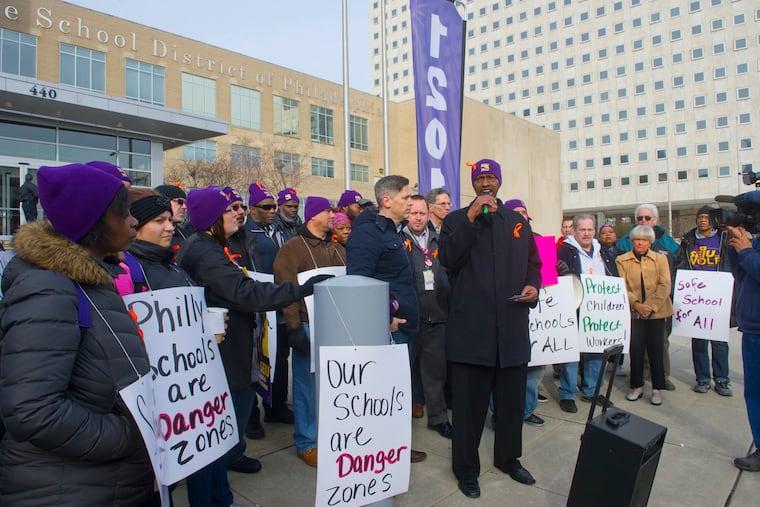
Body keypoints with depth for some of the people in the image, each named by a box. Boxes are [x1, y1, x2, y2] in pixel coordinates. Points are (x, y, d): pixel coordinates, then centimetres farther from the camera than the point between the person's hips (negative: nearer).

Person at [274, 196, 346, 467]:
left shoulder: (337, 249, 16)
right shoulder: (293, 248, -6)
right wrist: (294, 327, -17)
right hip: (309, 326, -7)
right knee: (308, 386, 1)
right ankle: (306, 443, 16)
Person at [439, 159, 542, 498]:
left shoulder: (518, 222, 15)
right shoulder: (456, 220, 5)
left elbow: (533, 263, 20)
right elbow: (447, 258, -13)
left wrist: (533, 286, -1)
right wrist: (471, 217, -16)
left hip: (512, 326, 4)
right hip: (470, 326, -3)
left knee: (512, 398, 15)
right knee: (470, 400, 4)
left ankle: (508, 458, 36)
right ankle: (466, 467, 21)